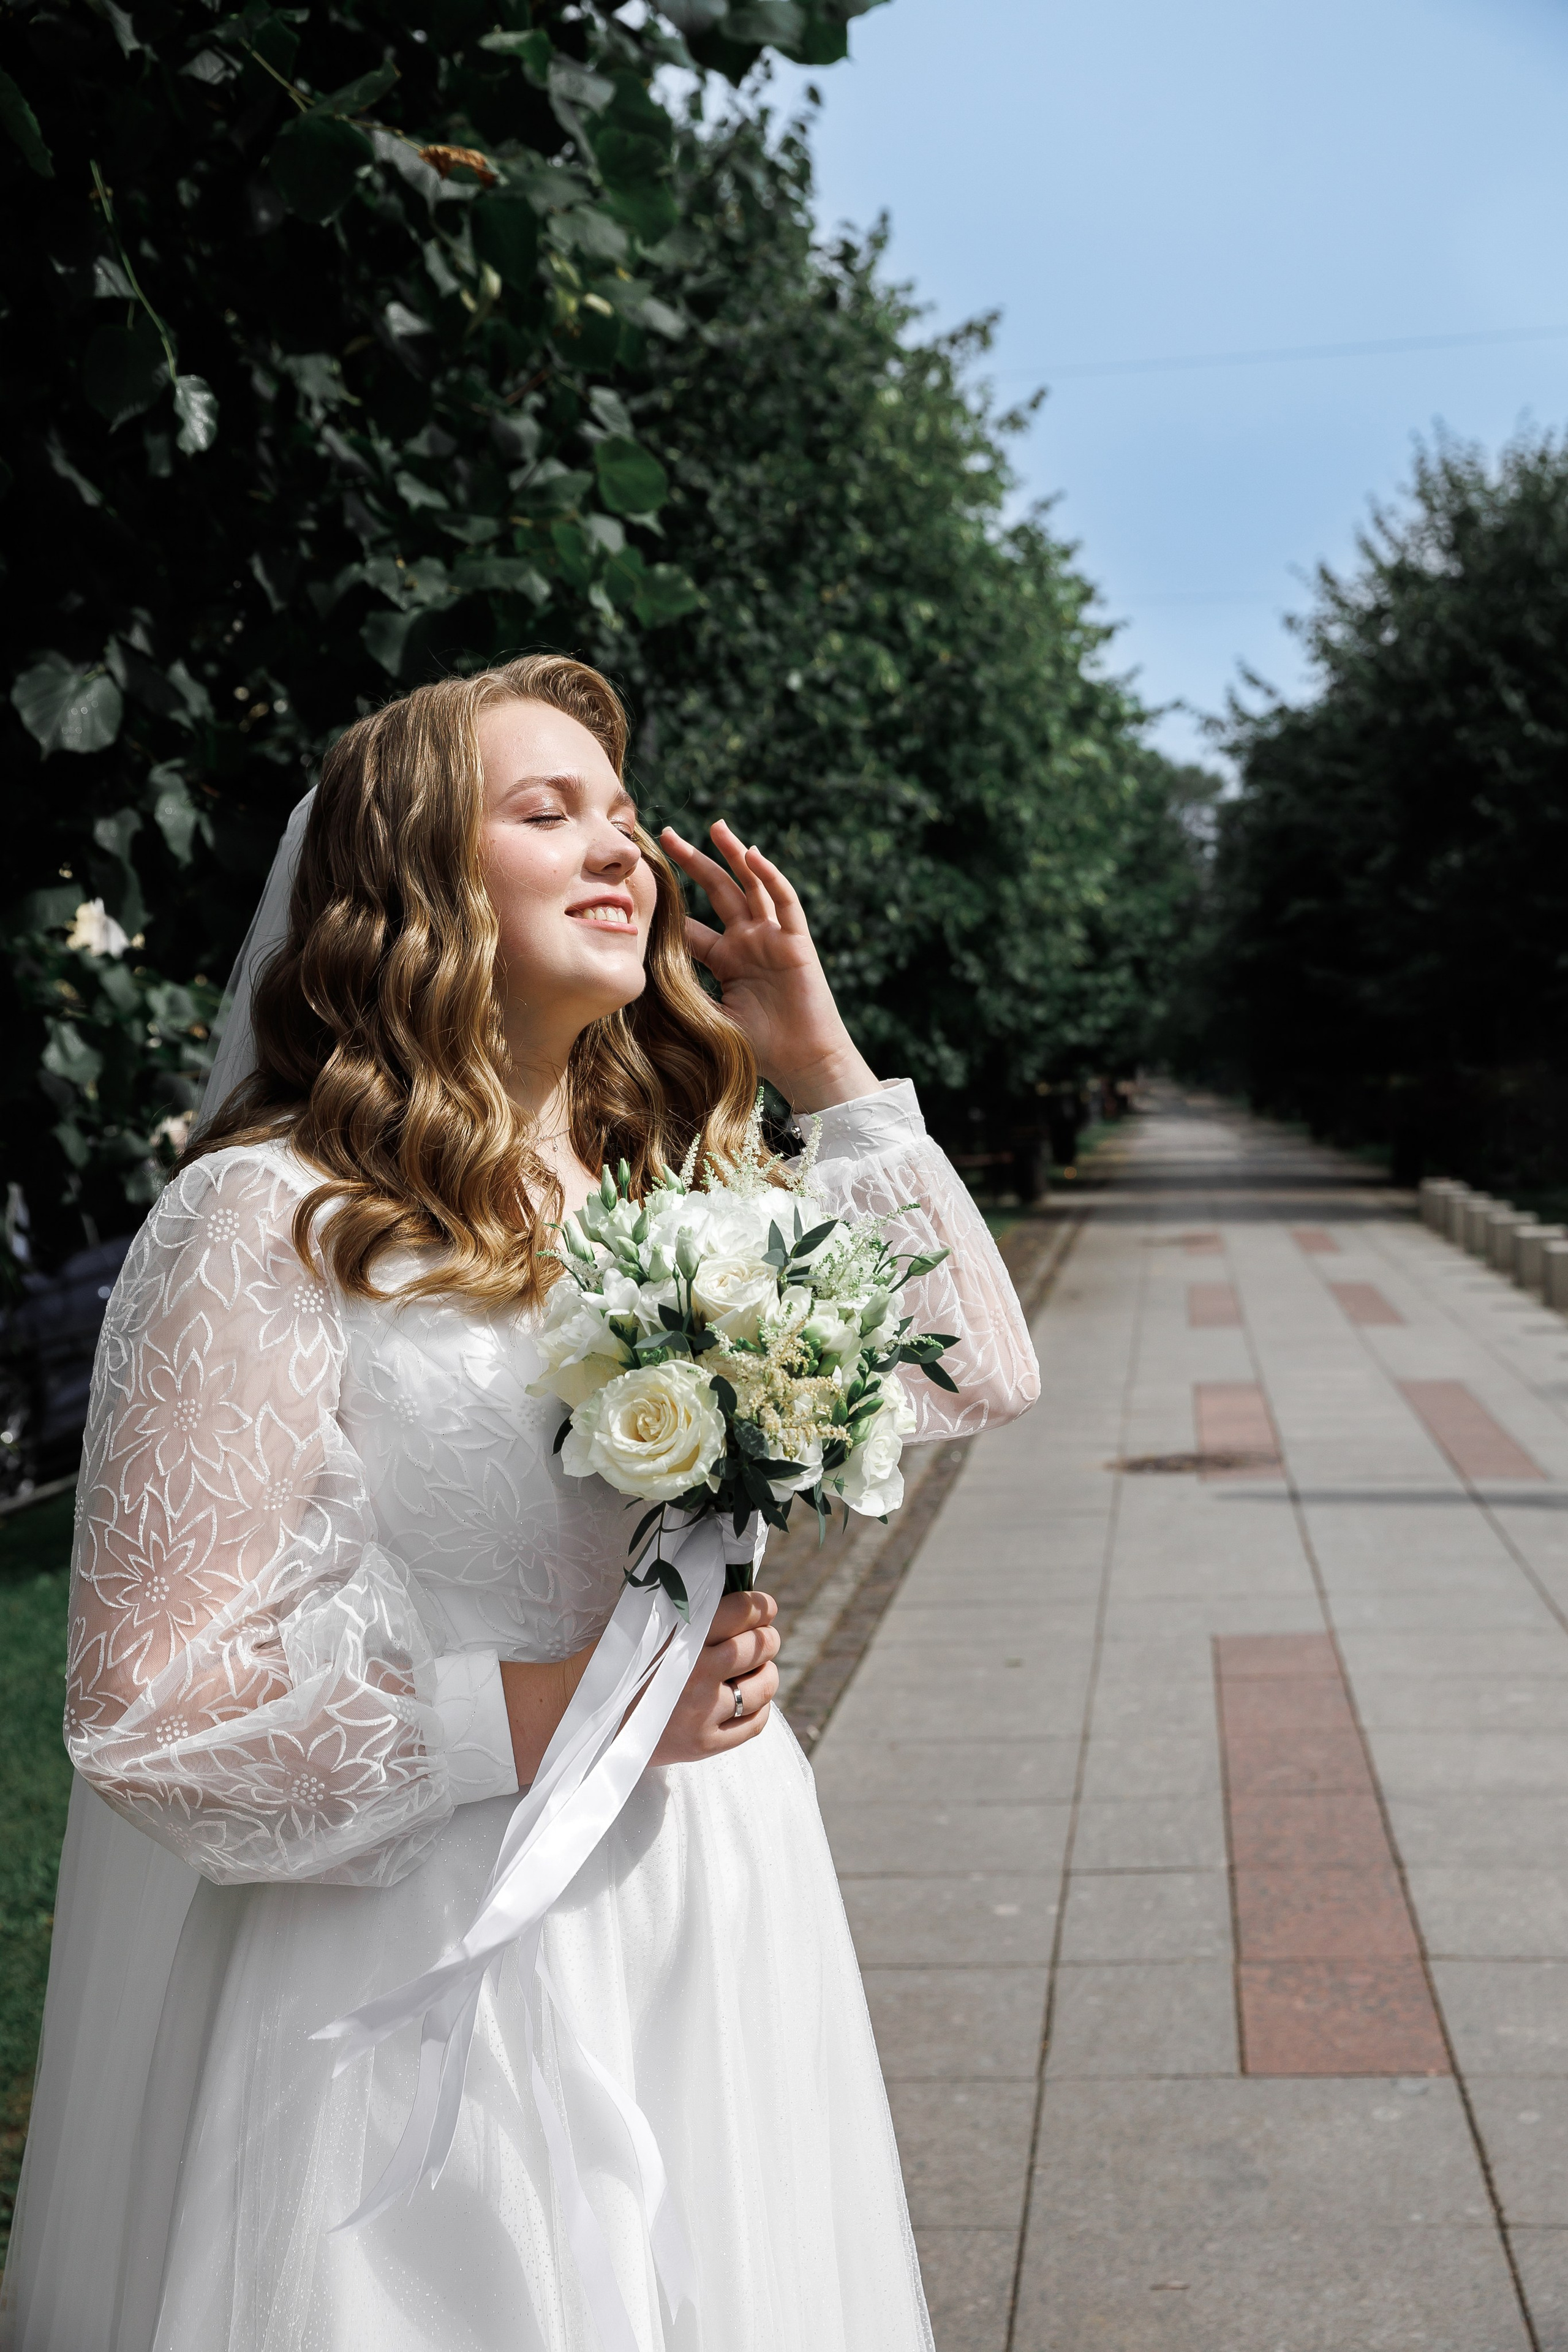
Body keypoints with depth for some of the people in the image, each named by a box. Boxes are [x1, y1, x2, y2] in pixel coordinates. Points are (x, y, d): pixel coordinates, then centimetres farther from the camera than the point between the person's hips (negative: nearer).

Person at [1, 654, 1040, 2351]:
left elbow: (980, 1371, 7)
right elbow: (146, 1707, -15)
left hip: (714, 1928, 7)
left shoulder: (678, 1191, 7)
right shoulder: (272, 1224, -15)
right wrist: (554, 1711, -22)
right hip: (441, 1948, -6)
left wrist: (820, 1064, 1)